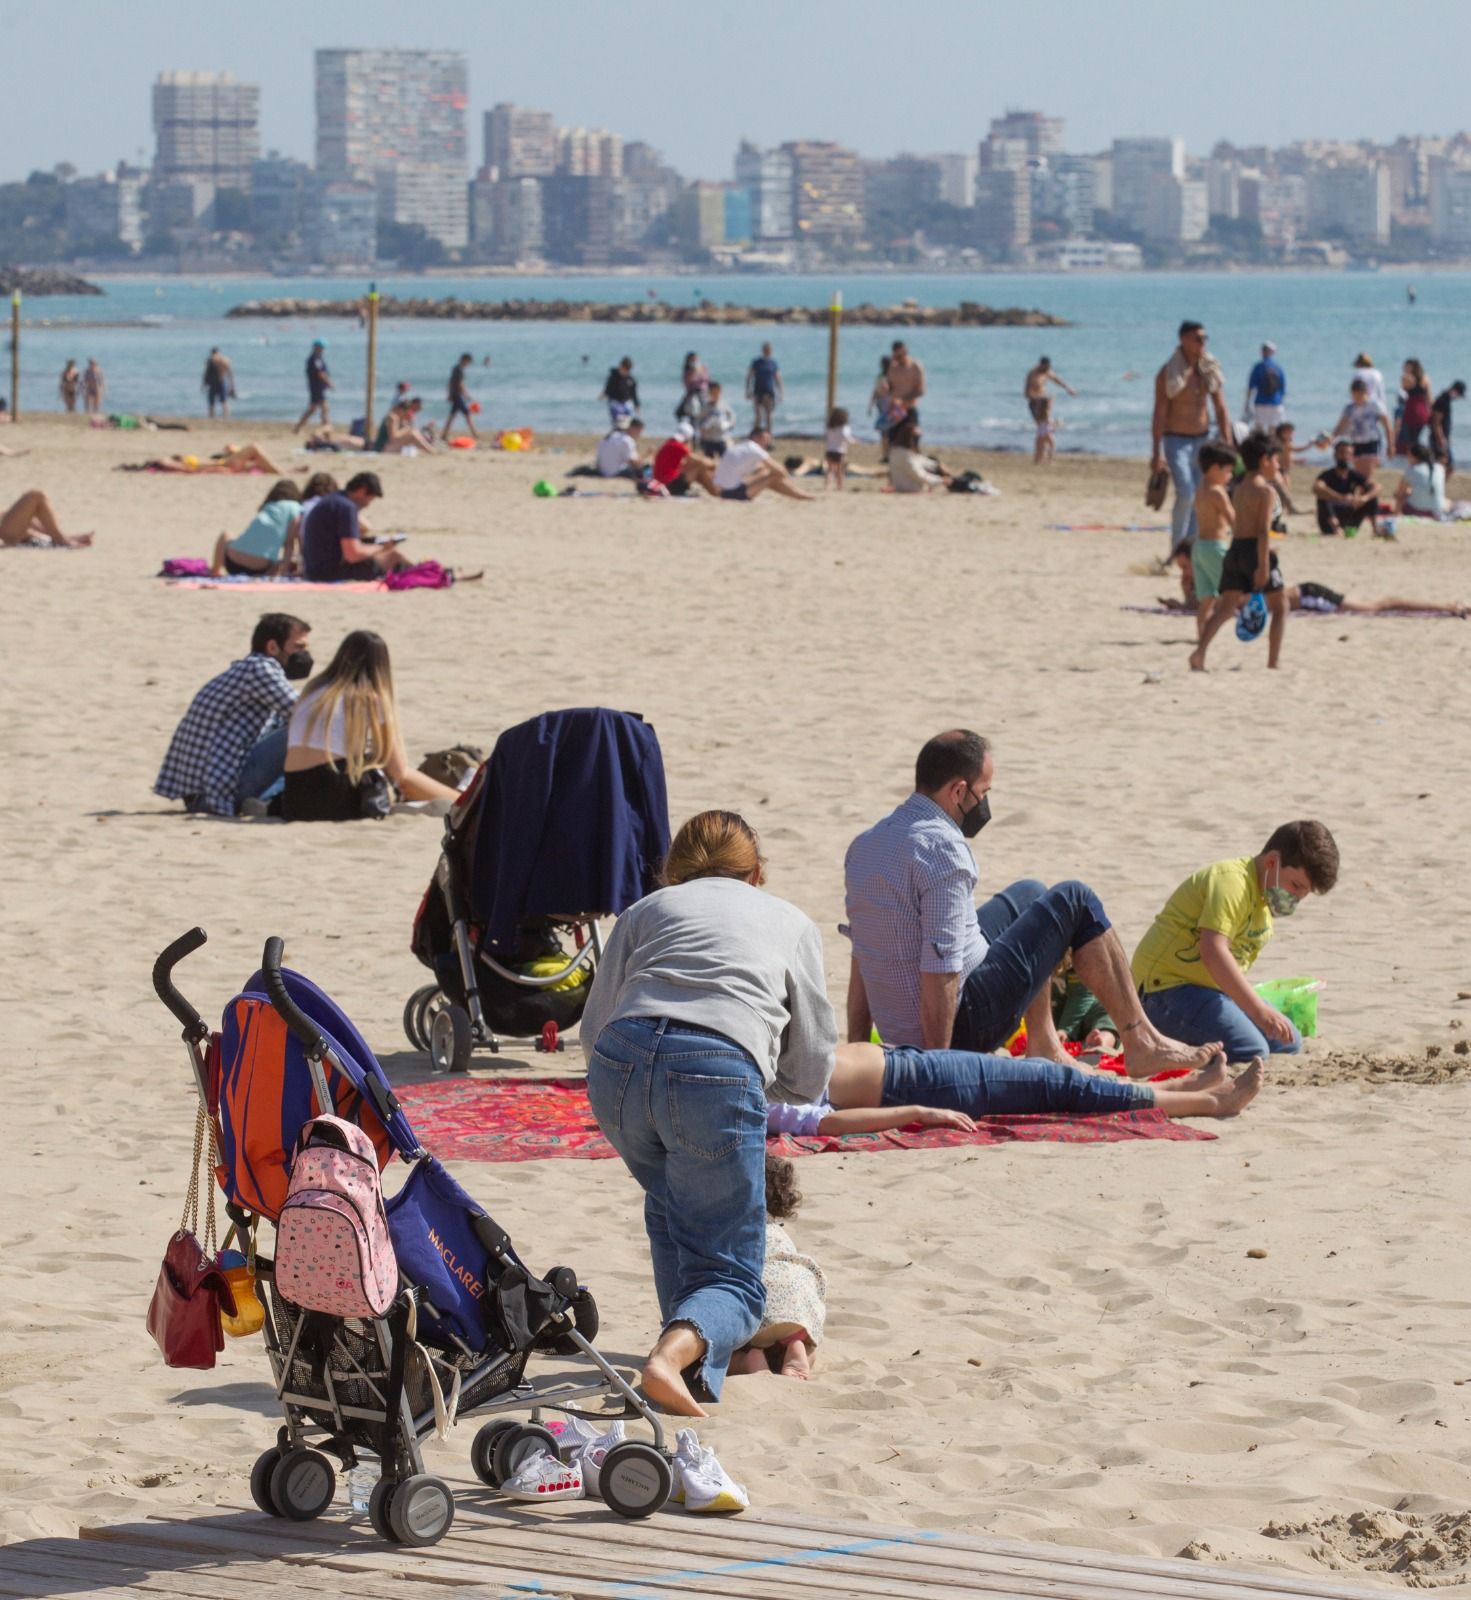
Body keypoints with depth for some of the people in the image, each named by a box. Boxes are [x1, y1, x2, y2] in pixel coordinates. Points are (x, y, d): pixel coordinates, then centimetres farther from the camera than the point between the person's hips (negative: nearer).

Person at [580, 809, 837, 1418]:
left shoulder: (647, 908, 31)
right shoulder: (791, 923, 30)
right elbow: (810, 1076, 27)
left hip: (620, 1063, 2)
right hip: (720, 1071, -2)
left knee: (673, 1208, 33)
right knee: (728, 1274, 4)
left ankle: (693, 1342, 23)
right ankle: (678, 1353, -25)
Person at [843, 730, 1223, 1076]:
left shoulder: (865, 844, 6)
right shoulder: (942, 849, -22)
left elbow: (861, 959, 10)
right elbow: (941, 973, -26)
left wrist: (856, 1045, 12)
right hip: (962, 1026, -9)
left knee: (1030, 894, 26)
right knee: (1075, 902, 5)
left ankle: (1045, 1047, 29)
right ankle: (1141, 1044, 11)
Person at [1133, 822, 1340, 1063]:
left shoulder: (1264, 891, 12)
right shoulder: (1232, 881, -21)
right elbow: (1212, 951, -33)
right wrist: (1258, 1010, -38)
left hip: (1212, 989, 11)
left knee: (1288, 1044, 12)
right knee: (1251, 1052, -27)